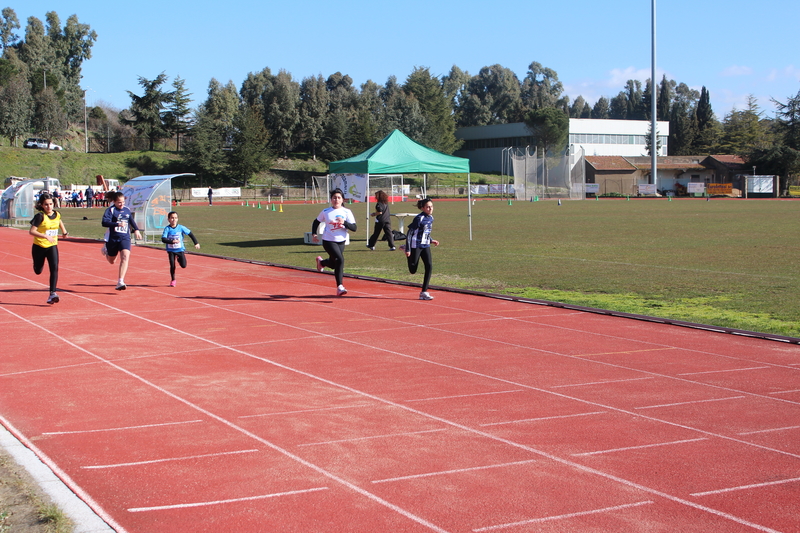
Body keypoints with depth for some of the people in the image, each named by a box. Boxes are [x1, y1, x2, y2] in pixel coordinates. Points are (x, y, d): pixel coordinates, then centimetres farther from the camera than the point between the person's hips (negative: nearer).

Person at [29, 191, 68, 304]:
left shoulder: (57, 214, -2)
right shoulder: (40, 216, -18)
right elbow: (32, 231, -27)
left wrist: (64, 231, 26)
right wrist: (45, 236, -38)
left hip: (52, 246, 2)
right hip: (39, 247, -2)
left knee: (54, 268, -17)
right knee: (38, 271, 16)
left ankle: (52, 293, -20)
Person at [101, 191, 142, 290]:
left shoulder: (127, 210, 8)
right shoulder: (111, 210, -9)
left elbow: (132, 221, 28)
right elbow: (104, 222, -23)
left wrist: (136, 230, 26)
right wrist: (117, 224, -33)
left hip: (125, 238, 3)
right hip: (112, 239, -2)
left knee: (125, 257, -20)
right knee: (112, 261, 15)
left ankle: (120, 282, -23)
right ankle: (106, 250, 52)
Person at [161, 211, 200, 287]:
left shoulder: (181, 228, -9)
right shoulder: (167, 229, -12)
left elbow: (190, 233, 1)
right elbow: (163, 239, -22)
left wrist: (196, 243, 0)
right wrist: (172, 241, -37)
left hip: (180, 249, 1)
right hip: (171, 250, -1)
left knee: (183, 265, -7)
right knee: (172, 266, -2)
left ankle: (179, 259, 28)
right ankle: (173, 280, 18)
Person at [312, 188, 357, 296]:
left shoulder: (346, 212, -4)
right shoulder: (326, 212, -3)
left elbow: (354, 228, -10)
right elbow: (316, 222, 14)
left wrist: (344, 222, -26)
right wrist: (314, 233, 0)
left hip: (341, 241, 4)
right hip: (328, 241, -4)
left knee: (334, 264, 18)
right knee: (340, 259, -24)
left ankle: (321, 262, 55)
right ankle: (339, 287, -19)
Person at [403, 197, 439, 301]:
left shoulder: (431, 218, 5)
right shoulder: (419, 218, -18)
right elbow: (410, 233, -17)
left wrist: (431, 241, 9)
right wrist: (408, 250, -19)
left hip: (425, 246, 7)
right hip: (416, 246, -6)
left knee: (429, 266, -9)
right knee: (413, 271, 5)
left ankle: (424, 292, -2)